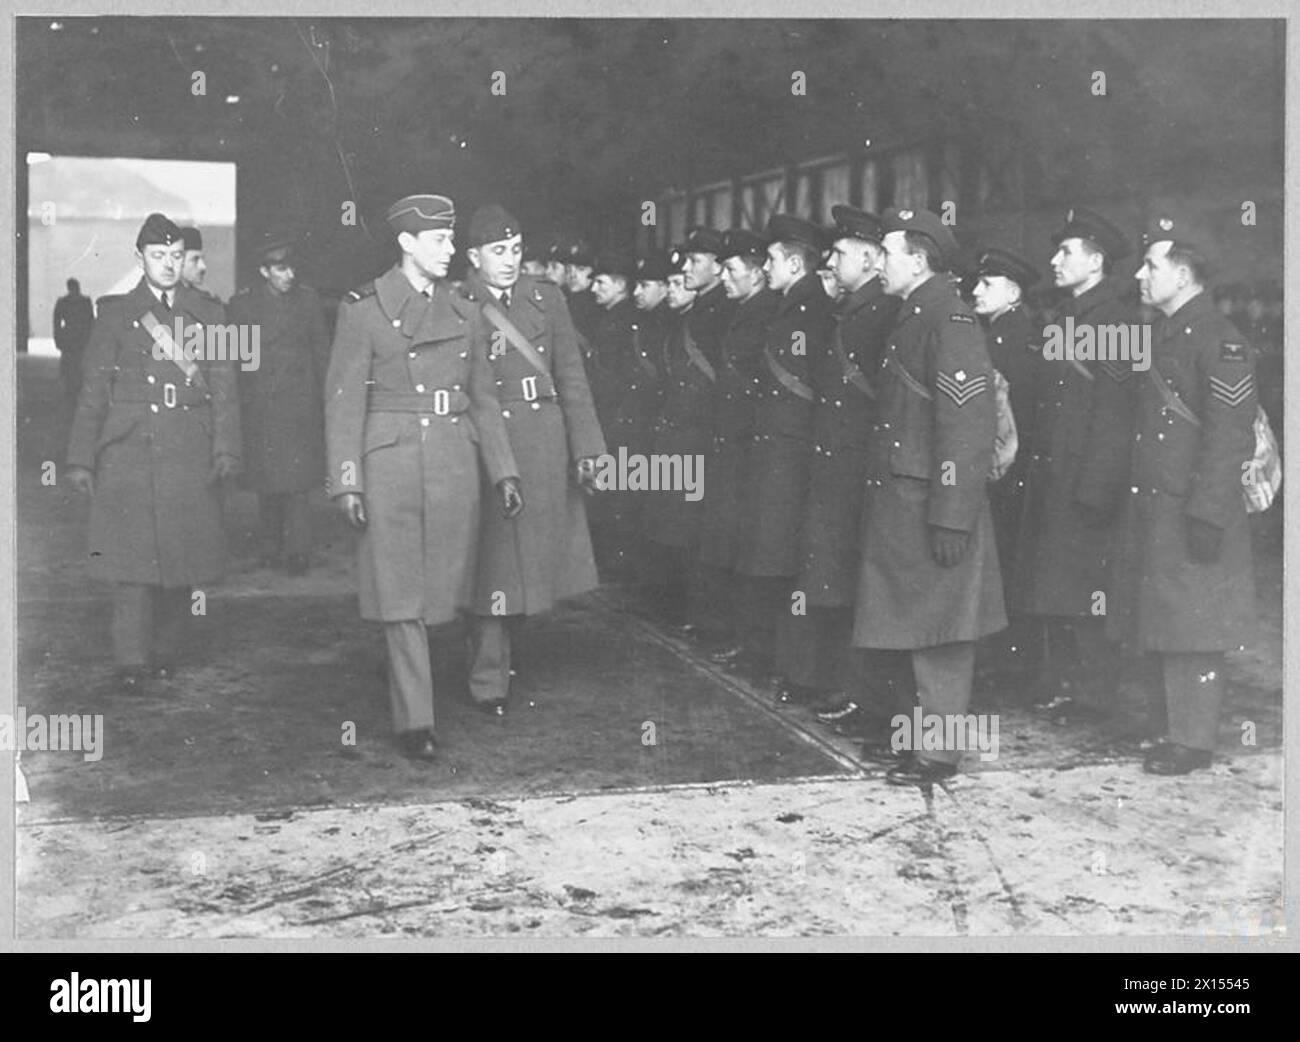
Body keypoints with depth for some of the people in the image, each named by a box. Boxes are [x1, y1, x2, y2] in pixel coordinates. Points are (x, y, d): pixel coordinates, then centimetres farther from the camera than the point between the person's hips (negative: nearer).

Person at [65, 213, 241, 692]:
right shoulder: (115, 314, 8)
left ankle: (166, 651, 19)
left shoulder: (208, 315, 12)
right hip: (128, 452, -2)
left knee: (182, 560, 3)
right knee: (131, 557, -9)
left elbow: (224, 391, 8)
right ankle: (130, 662, -7)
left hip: (190, 457, 2)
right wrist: (81, 457, 0)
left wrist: (226, 450, -4)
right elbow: (93, 391, 6)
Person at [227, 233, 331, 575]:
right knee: (268, 484, 6)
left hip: (301, 406, 0)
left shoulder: (309, 301, 6)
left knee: (297, 479, -9)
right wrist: (234, 408, 4)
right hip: (259, 409, 1)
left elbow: (322, 355, 11)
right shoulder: (242, 305, 3)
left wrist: (326, 402, 7)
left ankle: (297, 551, -10)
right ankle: (272, 549, 17)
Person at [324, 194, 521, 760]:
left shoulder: (465, 314, 11)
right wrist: (346, 482, -11)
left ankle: (406, 684, 28)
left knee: (442, 588, 8)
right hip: (390, 463, -4)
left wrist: (503, 472, 9)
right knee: (401, 592, -3)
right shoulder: (363, 309, -3)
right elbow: (343, 400, -5)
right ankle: (415, 720, 1)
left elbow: (484, 399, 15)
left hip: (455, 466, 5)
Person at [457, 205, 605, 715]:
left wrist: (585, 449, 3)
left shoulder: (547, 298, 7)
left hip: (545, 440, 4)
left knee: (536, 554, 12)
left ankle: (507, 643, 35)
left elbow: (572, 377, 7)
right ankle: (489, 681, 7)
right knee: (492, 563, -2)